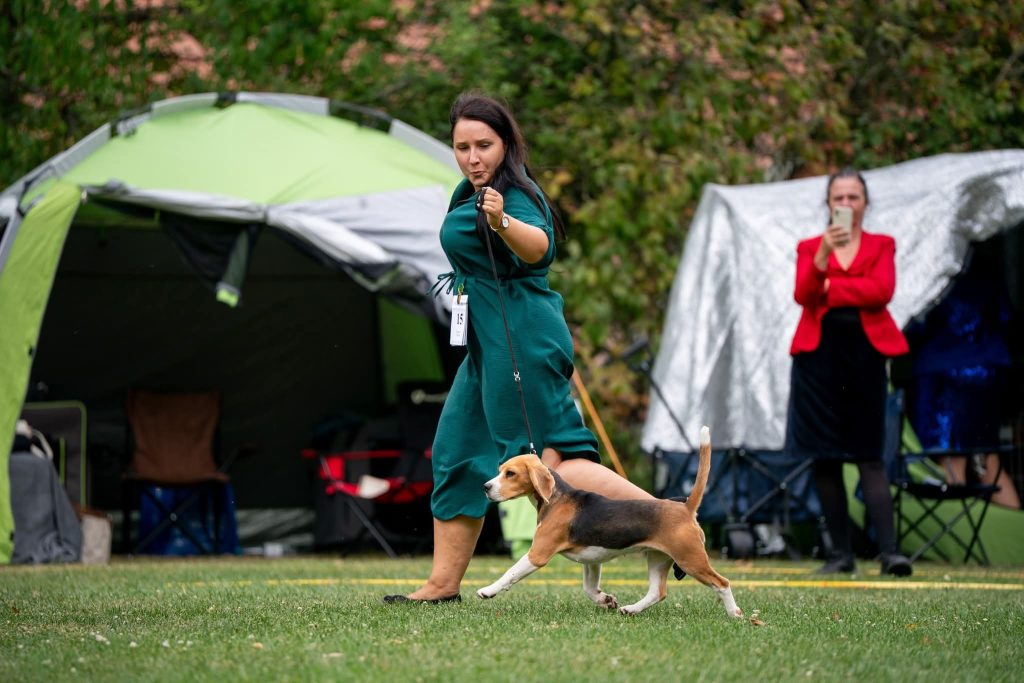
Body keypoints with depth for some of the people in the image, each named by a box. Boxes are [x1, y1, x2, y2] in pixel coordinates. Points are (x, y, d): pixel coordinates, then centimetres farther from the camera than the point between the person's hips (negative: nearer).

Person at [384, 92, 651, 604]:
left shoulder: (513, 193, -16)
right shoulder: (470, 193, 13)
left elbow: (539, 248, -39)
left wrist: (503, 223, -55)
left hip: (520, 340, -11)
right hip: (489, 342, 11)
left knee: (551, 460, -16)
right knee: (458, 453, 12)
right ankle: (443, 583, 17)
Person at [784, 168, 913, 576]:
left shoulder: (881, 246, 11)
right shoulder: (809, 247, 12)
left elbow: (882, 290, -8)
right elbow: (803, 295, -6)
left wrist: (829, 289, -8)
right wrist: (822, 256, -22)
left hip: (865, 354, -1)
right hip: (819, 355, 1)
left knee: (869, 456, -7)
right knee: (824, 458, 0)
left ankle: (888, 551, -14)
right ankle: (841, 554, 5)